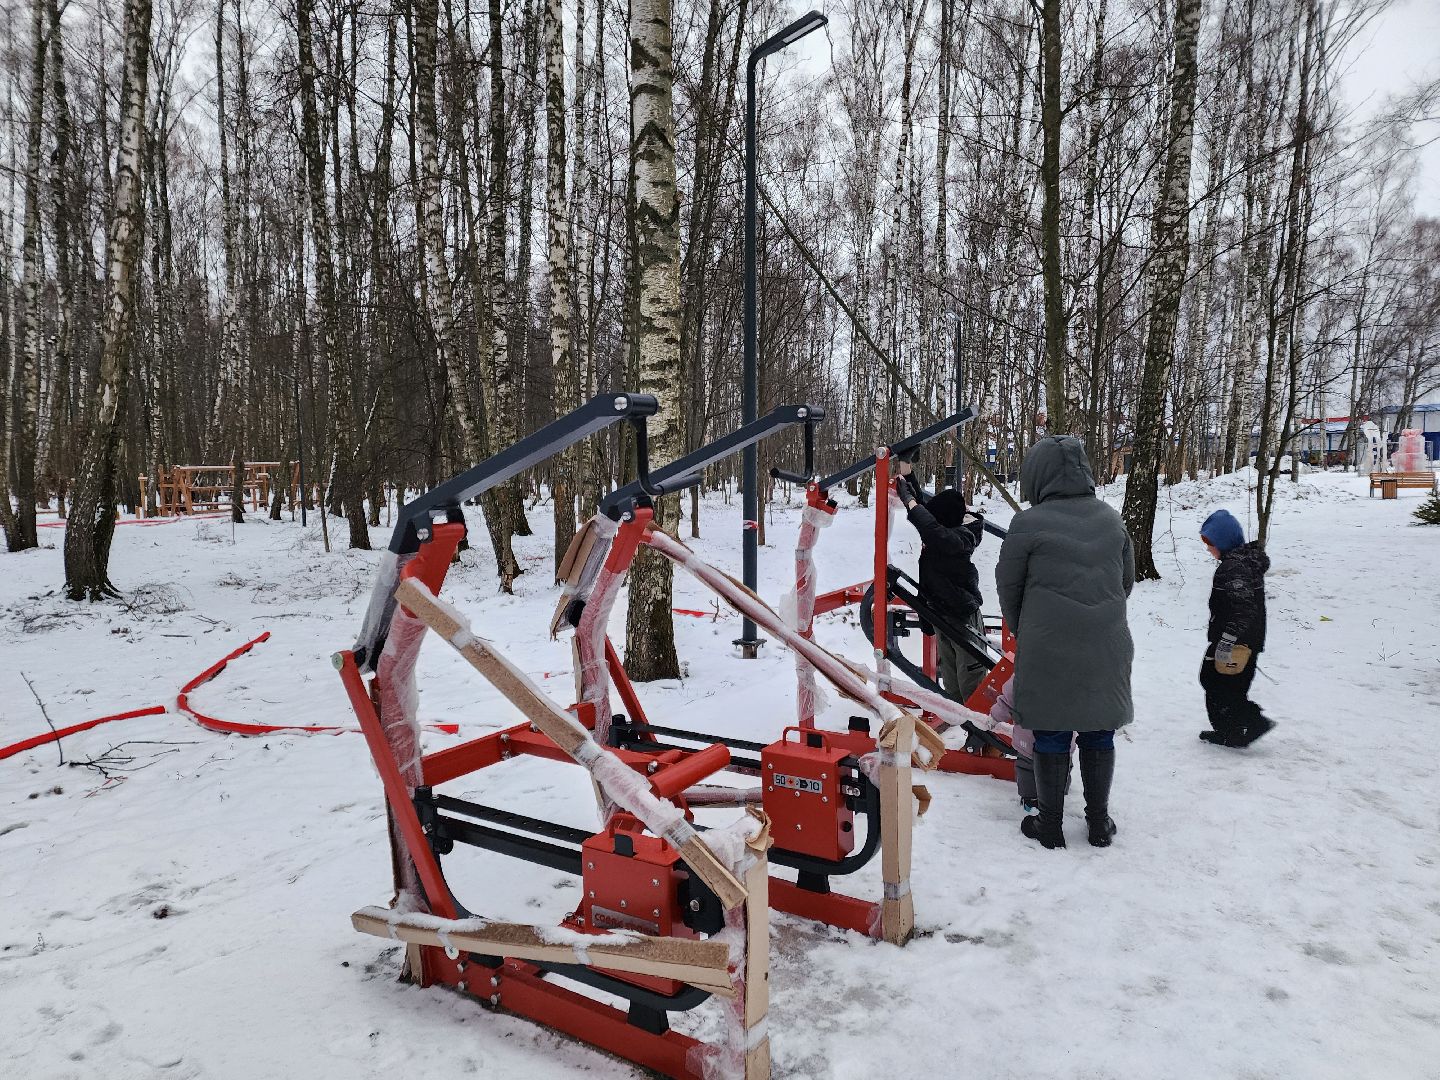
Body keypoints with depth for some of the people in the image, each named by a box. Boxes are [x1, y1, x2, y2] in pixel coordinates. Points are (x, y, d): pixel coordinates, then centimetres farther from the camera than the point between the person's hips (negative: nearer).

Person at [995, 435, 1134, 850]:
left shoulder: (1028, 524, -10)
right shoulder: (1111, 519, 5)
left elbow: (1008, 588, -1)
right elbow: (1127, 581, 15)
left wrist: (1022, 633, 16)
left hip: (1047, 649, -4)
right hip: (1107, 649, 4)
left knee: (1051, 733, 7)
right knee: (1098, 732, 14)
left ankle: (1050, 824, 18)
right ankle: (1099, 822, 26)